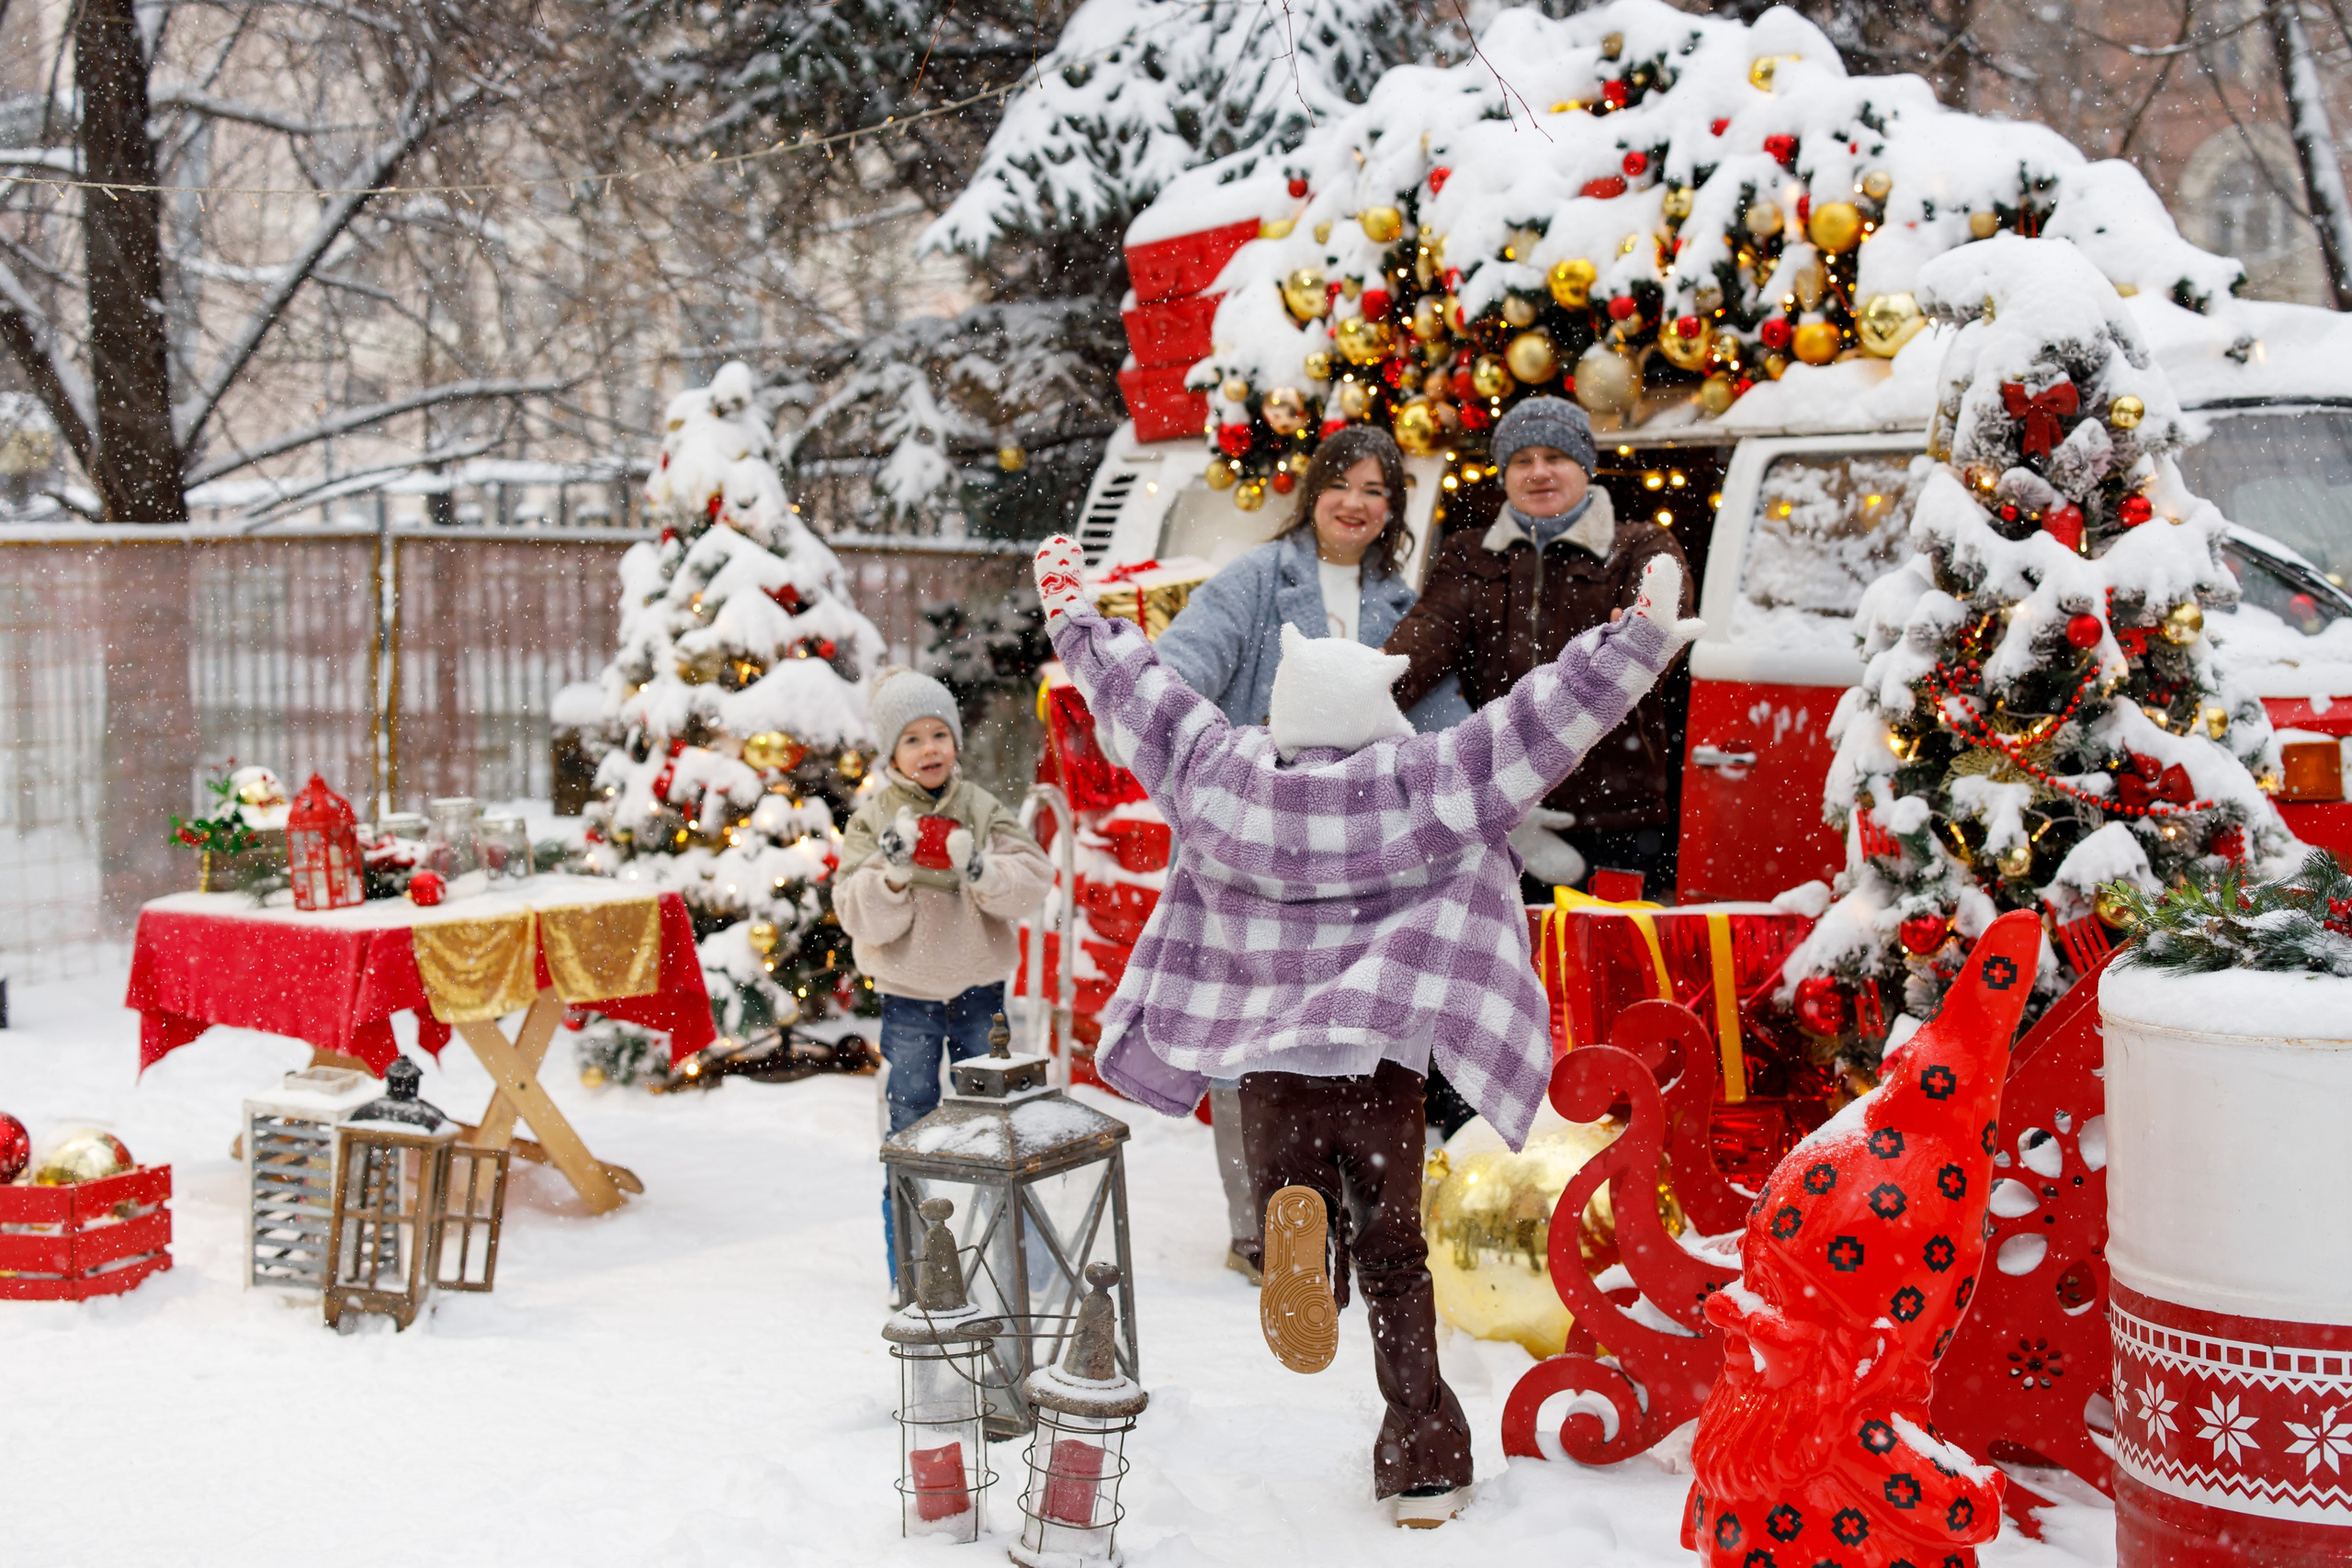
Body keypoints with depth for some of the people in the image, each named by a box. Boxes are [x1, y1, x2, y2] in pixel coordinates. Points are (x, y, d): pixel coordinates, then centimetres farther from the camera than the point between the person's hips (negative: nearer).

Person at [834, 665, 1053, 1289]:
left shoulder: (983, 811, 0)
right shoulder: (873, 822, -4)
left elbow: (1033, 881, -9)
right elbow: (861, 918, -10)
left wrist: (982, 870, -26)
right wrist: (892, 870, -27)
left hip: (980, 990, 1)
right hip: (908, 998, -1)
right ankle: (907, 1271, 14)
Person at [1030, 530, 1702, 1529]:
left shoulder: (1222, 776, -2)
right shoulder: (1413, 785, -8)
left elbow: (1140, 700, 10)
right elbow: (1538, 726, -10)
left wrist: (1074, 617, 24)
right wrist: (1641, 640, -6)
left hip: (1266, 1071, 1)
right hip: (1382, 1070, -1)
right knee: (1394, 1254, 13)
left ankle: (1296, 1224, -23)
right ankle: (1423, 1462, 15)